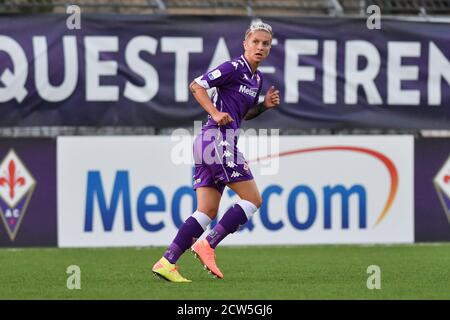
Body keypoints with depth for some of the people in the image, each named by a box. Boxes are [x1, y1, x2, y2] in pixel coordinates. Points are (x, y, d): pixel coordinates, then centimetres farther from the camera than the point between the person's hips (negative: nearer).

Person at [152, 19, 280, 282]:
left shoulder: (257, 78, 19)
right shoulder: (234, 68, -7)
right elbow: (196, 86, -10)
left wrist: (265, 105, 13)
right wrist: (216, 113, -18)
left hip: (209, 143, 9)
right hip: (219, 139, -9)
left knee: (207, 211, 4)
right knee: (253, 199, -6)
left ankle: (166, 263, -4)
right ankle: (207, 245, -7)